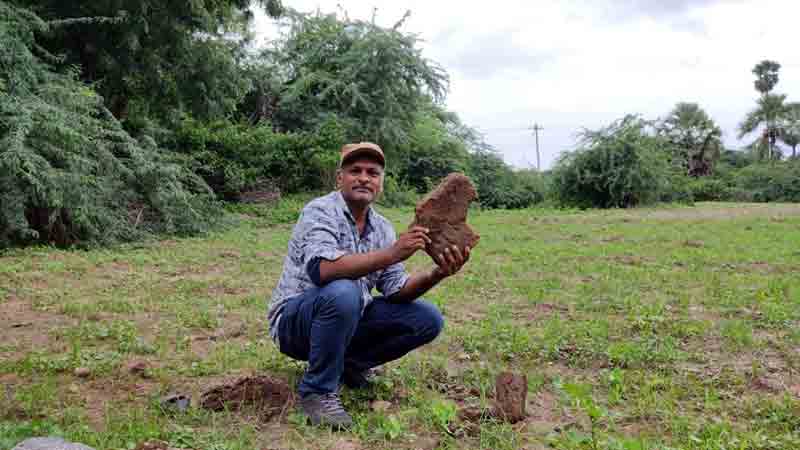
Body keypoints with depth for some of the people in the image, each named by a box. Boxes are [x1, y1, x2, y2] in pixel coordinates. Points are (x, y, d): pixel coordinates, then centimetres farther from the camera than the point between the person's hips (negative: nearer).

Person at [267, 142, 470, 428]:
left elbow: (395, 290, 0)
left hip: (348, 319, 7)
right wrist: (392, 254, -40)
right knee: (343, 292, -38)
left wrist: (436, 275, -19)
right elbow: (322, 269, -36)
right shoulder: (320, 211, -17)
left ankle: (350, 363, 11)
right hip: (295, 319, -6)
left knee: (428, 319, -5)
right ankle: (317, 391, -17)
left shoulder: (382, 228, 4)